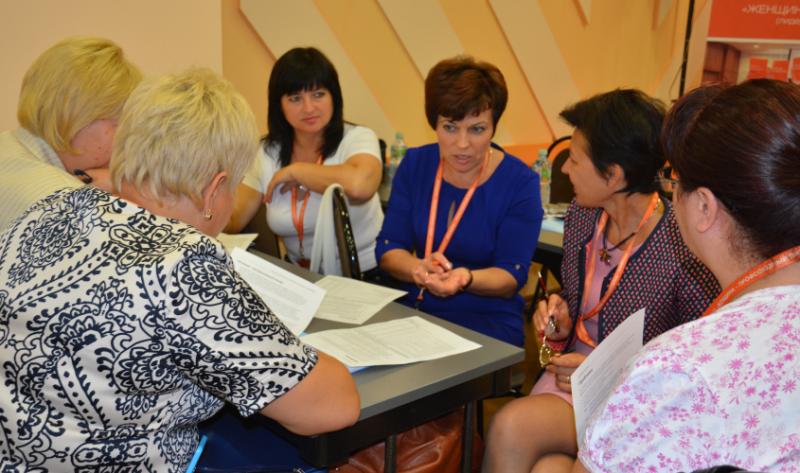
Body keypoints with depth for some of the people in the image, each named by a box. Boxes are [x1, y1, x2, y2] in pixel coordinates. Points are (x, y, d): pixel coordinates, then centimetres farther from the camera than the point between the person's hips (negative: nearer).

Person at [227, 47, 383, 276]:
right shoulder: (267, 152, 4)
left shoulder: (358, 138, -8)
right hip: (301, 279, 3)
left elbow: (359, 185, -31)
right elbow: (231, 221, 2)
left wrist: (294, 171, -16)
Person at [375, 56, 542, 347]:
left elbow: (512, 277, -9)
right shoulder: (414, 165, 3)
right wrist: (419, 269, -21)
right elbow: (388, 249, 2)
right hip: (413, 310, 4)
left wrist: (465, 278, -31)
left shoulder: (520, 183, -9)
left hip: (488, 324, -3)